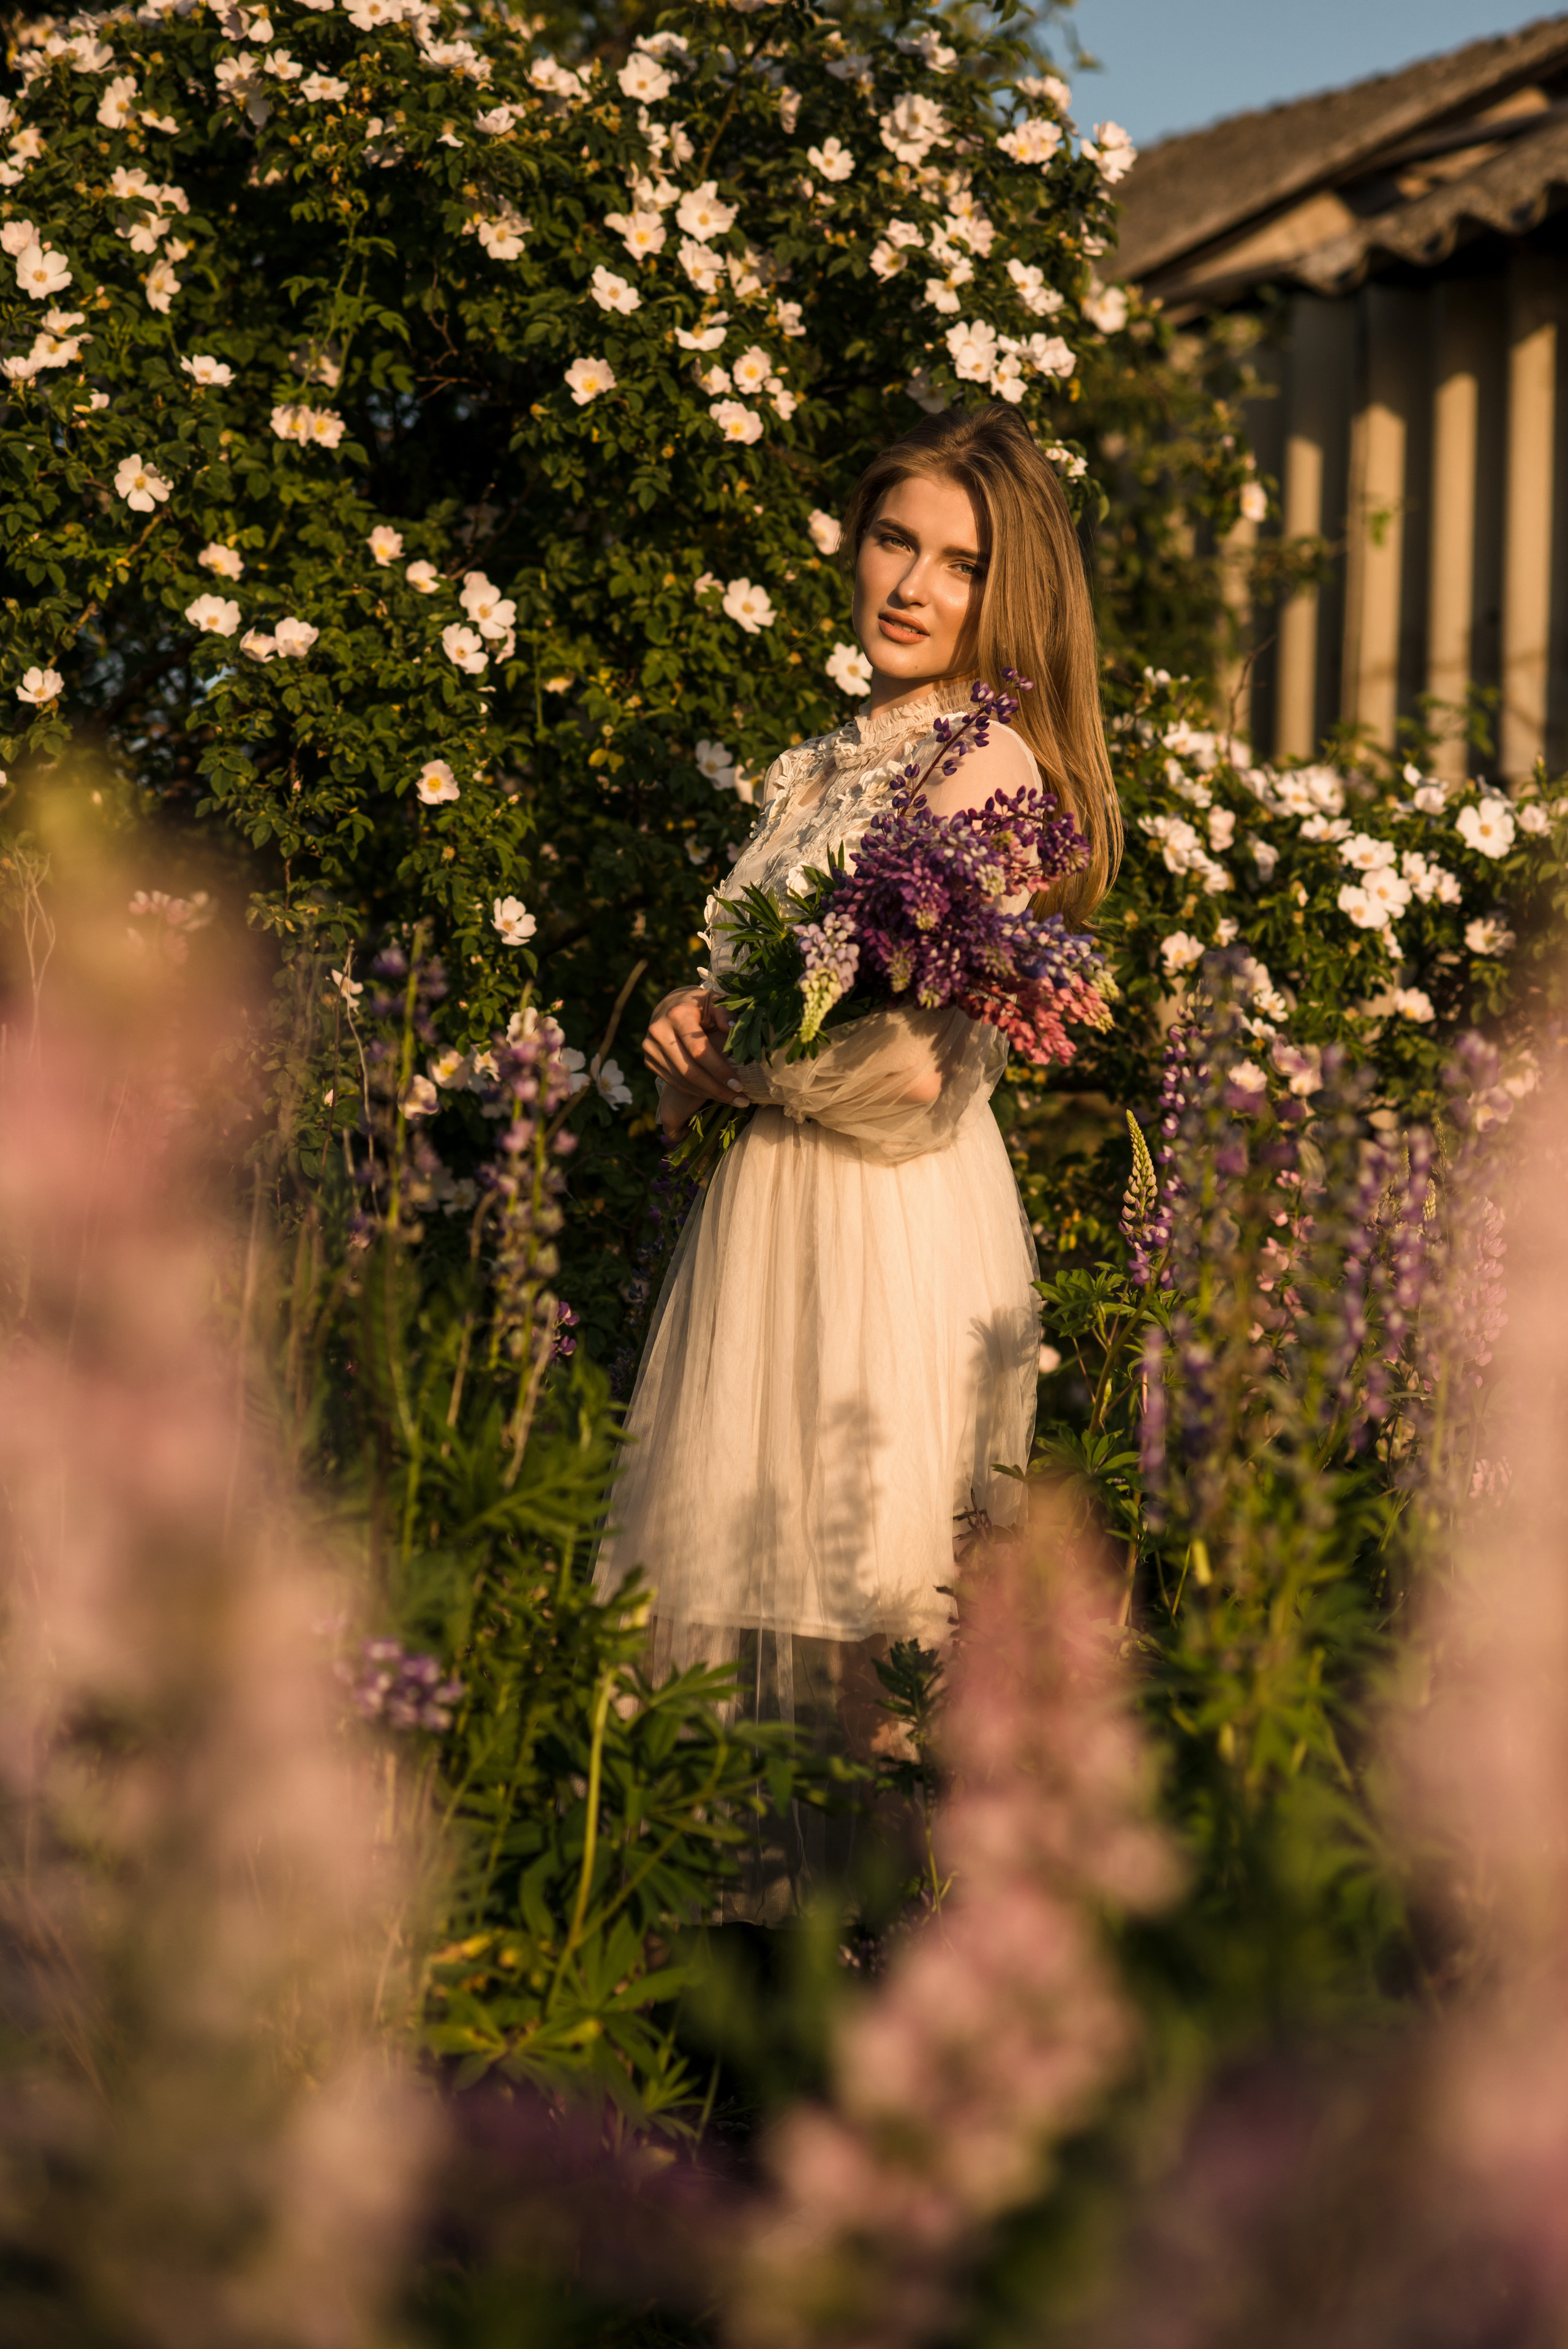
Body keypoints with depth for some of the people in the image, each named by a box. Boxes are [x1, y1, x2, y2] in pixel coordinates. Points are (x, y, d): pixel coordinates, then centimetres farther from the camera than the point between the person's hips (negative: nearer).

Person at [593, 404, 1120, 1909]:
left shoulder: (992, 772, -11)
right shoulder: (823, 767, 14)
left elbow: (922, 1076, -18)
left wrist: (724, 1047, -7)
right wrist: (699, 1031, -1)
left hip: (898, 1217, -8)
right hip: (769, 1203, 8)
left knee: (861, 1615, -3)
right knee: (750, 1579, 10)